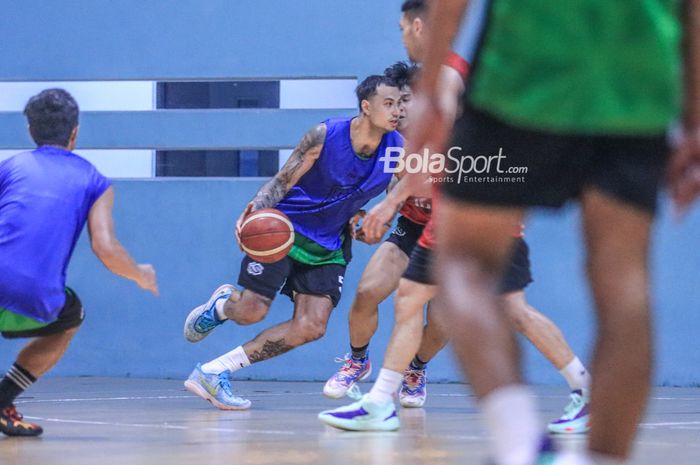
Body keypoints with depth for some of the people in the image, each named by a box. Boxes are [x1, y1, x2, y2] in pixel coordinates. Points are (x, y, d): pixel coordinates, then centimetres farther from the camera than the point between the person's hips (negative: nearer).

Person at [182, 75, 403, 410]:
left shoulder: (398, 151, -9)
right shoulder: (325, 135, -19)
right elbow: (284, 180, -14)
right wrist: (253, 211, -30)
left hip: (328, 244, 4)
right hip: (285, 227, -4)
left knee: (311, 328, -10)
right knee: (251, 311, -12)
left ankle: (215, 371, -4)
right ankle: (221, 305, 29)